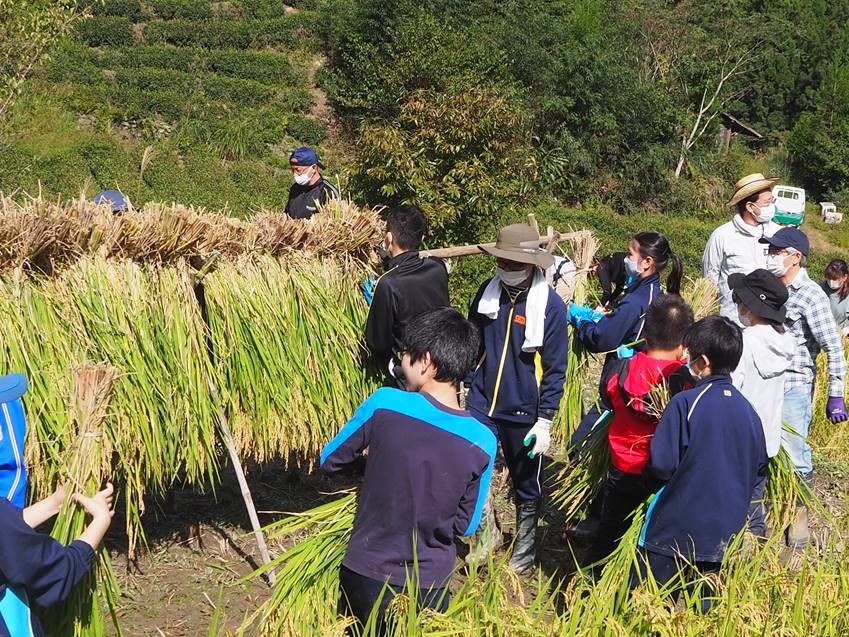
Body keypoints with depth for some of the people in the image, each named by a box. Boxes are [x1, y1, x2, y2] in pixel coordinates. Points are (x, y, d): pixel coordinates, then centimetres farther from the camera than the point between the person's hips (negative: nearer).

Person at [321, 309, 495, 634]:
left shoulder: (384, 403, -17)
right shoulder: (482, 443, -13)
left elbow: (329, 460, -1)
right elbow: (466, 525, -1)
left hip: (366, 575, 0)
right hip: (428, 587, 1)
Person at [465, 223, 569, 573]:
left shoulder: (551, 305, -13)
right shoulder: (488, 291, -1)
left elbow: (555, 369, -9)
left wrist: (545, 420, -11)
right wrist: (463, 386, 8)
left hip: (523, 412, -3)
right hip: (481, 403, 3)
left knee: (526, 484, 12)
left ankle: (525, 549, 33)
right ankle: (486, 533, 23)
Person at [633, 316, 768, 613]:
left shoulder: (685, 402, -16)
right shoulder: (748, 410, 2)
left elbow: (660, 465, -16)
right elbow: (759, 467, 15)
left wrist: (651, 479, 5)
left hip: (675, 526, -5)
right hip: (723, 533, 6)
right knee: (702, 606, 18)